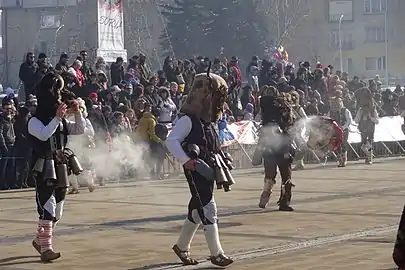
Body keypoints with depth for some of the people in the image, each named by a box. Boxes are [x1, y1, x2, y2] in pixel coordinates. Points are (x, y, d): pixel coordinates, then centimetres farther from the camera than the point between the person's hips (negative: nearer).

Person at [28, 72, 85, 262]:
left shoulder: (61, 121, 17)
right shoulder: (35, 121, -3)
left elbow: (80, 130, 12)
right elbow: (44, 135, -22)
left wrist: (77, 113, -3)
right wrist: (56, 118, -29)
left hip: (60, 168, 7)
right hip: (44, 169, -7)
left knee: (57, 210, 12)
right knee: (47, 207, -17)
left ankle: (39, 240, 31)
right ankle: (46, 249, -19)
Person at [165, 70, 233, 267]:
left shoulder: (207, 119, 13)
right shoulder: (188, 118, -16)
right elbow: (171, 141, -23)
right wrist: (186, 160, -31)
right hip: (195, 170, -9)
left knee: (198, 209, 15)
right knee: (208, 208, -10)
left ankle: (182, 246, 29)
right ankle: (216, 253, -7)